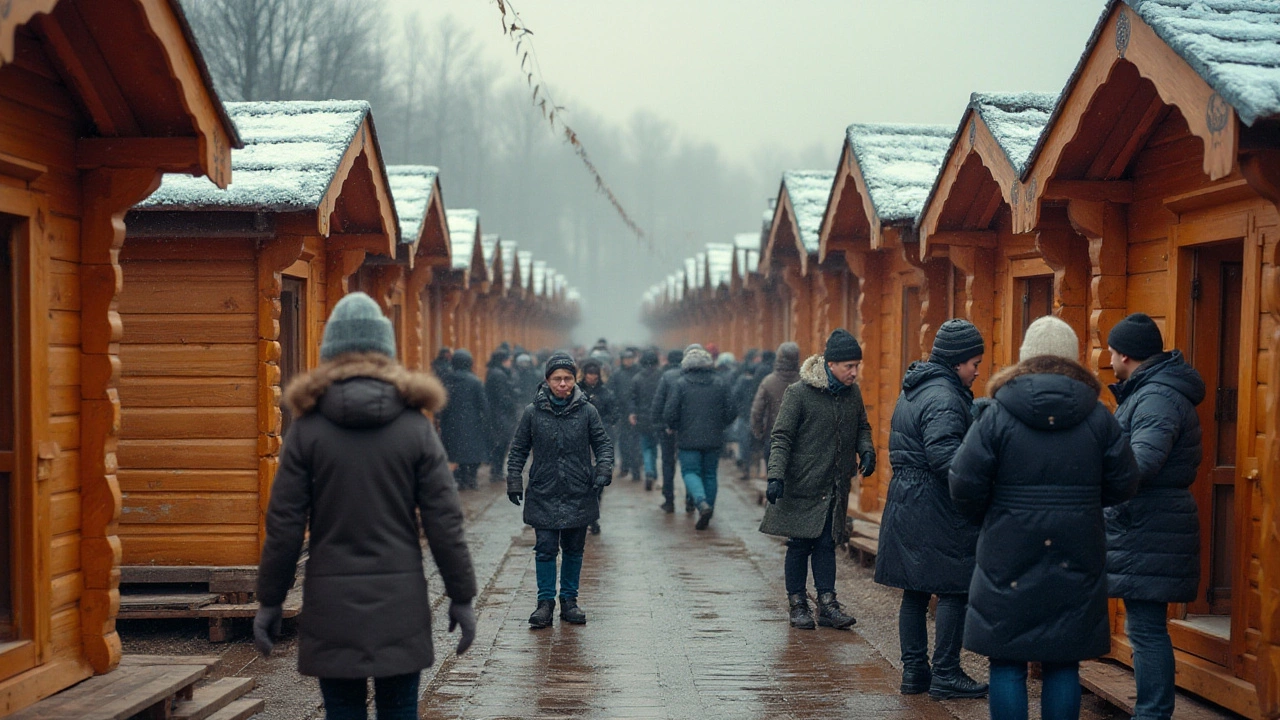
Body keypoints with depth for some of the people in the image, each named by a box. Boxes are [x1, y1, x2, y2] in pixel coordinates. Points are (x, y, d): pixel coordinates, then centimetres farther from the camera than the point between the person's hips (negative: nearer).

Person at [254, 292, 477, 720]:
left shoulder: (308, 428, -3)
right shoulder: (415, 426, -1)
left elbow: (284, 525, -3)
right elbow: (444, 522, -2)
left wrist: (270, 600, 6)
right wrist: (461, 596, 6)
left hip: (331, 604, -1)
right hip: (400, 603, 1)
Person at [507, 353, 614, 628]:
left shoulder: (587, 411, 0)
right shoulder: (533, 412, 0)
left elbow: (603, 444, 7)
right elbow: (518, 450, 8)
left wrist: (603, 471, -8)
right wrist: (514, 482, 3)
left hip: (579, 494, 1)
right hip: (543, 495, -1)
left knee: (574, 550, 10)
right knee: (545, 549, -4)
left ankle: (569, 600, 21)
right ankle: (545, 602, 5)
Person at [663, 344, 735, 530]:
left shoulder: (680, 384, -8)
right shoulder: (719, 383, 2)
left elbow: (669, 415, -9)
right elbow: (729, 413, 4)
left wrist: (676, 428, 11)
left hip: (689, 439, -3)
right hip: (714, 440, 3)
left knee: (690, 472, 3)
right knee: (710, 474, 13)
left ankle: (702, 502, -22)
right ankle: (707, 513, 15)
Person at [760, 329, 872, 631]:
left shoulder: (852, 393, 5)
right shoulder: (799, 393, -12)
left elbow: (862, 427, 20)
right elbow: (781, 437, -11)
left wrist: (866, 451, -2)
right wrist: (776, 477, -21)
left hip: (835, 487, 4)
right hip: (802, 485, -4)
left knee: (826, 543, 7)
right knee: (800, 545, 3)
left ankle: (827, 602, 11)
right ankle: (798, 604, 13)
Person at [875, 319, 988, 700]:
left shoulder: (913, 391, 16)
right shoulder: (944, 399, -16)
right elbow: (944, 455, -28)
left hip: (905, 501, 10)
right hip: (937, 508, -10)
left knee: (915, 590, 13)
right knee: (954, 591, -2)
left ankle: (914, 671, 19)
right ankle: (945, 675, 2)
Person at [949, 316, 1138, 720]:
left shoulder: (997, 414, -7)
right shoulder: (1098, 418, 1)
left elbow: (964, 483, -9)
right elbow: (1124, 485, 5)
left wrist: (985, 517, 11)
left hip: (1009, 557, -2)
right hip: (1075, 563, 2)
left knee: (1008, 665, 6)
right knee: (1063, 665, 10)